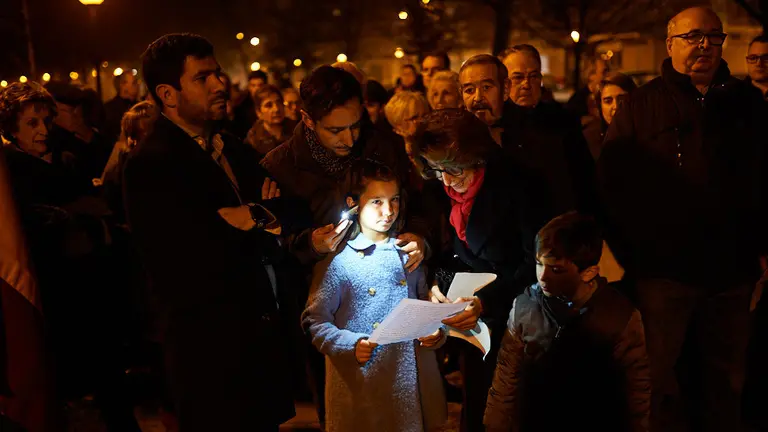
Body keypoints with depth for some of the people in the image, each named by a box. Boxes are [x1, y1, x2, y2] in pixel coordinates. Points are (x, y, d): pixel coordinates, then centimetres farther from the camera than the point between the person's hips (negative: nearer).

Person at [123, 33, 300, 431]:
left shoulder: (234, 148, 10)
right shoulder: (150, 165, -17)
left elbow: (288, 214, 7)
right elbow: (208, 257, -25)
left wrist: (255, 217, -14)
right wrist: (263, 220, -9)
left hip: (265, 334, 7)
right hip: (212, 349, -7)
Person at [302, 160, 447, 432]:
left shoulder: (409, 253, 6)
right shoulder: (338, 260, -9)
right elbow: (315, 319, -7)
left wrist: (437, 332, -5)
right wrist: (351, 345, -21)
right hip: (361, 383, -4)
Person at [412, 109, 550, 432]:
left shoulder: (514, 185, -18)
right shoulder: (443, 190, 0)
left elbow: (537, 260, -19)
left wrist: (486, 301, -28)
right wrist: (437, 284, -6)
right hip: (475, 319, 5)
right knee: (475, 400, 11)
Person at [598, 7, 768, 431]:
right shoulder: (641, 106, -1)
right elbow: (611, 186, -3)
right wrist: (631, 254, -5)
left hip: (732, 272, 3)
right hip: (664, 271, -3)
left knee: (725, 380, 16)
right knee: (659, 381, 6)